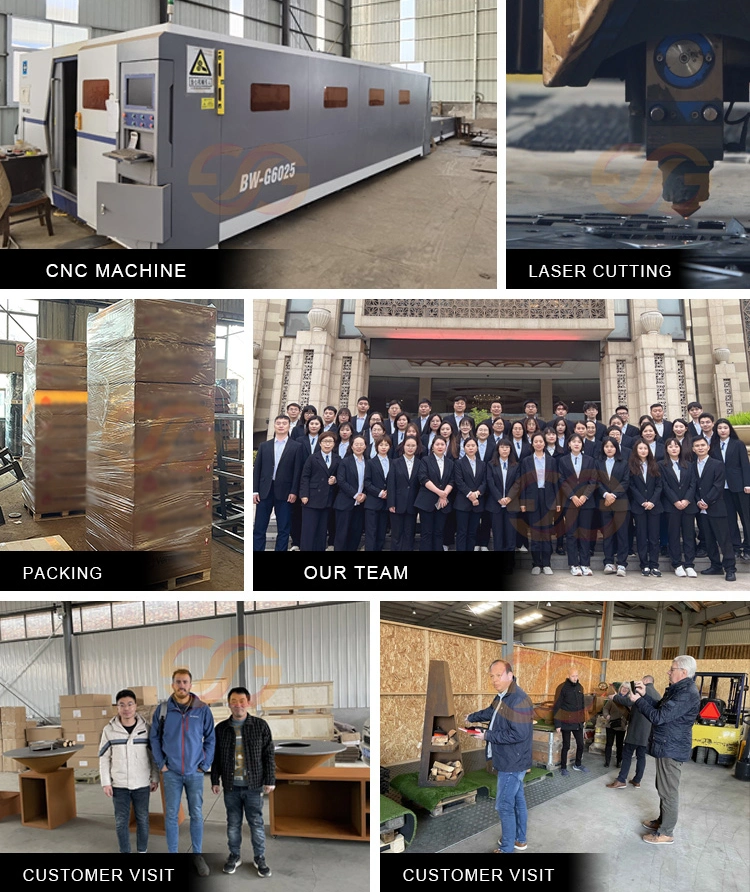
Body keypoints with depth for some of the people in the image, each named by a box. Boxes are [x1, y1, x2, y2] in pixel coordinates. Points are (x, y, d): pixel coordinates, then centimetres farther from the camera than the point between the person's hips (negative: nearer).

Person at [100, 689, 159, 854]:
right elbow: (104, 758, 1)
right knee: (121, 820, 5)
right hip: (119, 784, 0)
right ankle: (125, 853, 18)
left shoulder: (146, 728, -3)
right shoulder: (109, 730, -4)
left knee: (142, 819, 8)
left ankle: (142, 852, 23)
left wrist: (155, 778, 2)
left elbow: (153, 755, 4)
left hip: (142, 784, 0)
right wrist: (105, 782, -3)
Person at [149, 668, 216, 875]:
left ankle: (198, 856, 17)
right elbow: (154, 738, 5)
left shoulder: (202, 710, -3)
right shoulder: (162, 709, -2)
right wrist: (161, 764, -2)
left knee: (197, 815, 6)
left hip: (195, 772, 0)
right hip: (171, 772, 0)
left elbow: (210, 739, 3)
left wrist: (205, 765, -2)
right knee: (171, 815, 5)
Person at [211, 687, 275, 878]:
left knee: (256, 823, 5)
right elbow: (215, 757, 10)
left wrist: (270, 780, -3)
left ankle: (259, 858, 18)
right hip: (231, 786, 2)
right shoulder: (221, 728, 3)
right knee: (233, 824, 10)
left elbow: (269, 755, -1)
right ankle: (234, 856, 25)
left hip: (254, 785, -2)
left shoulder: (260, 726, -3)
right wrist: (215, 780, 7)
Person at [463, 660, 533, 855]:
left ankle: (507, 849, 5)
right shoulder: (503, 696, 7)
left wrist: (488, 736, -22)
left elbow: (519, 734, -30)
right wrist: (471, 717, 44)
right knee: (517, 800, 20)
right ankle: (520, 840, 33)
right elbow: (490, 712, 28)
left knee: (504, 805, -4)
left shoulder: (518, 700, -26)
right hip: (510, 760, 10)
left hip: (512, 763, -10)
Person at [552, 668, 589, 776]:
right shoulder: (562, 687, -11)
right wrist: (557, 724, -13)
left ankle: (577, 764, 29)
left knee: (580, 744, 9)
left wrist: (583, 719, 14)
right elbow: (556, 707, -11)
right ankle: (563, 768, 16)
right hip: (566, 722, -5)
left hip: (578, 723, 5)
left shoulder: (580, 687, 7)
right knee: (566, 745, 2)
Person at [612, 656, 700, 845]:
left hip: (672, 749, -11)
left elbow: (659, 717, -26)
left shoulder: (687, 694, -24)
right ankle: (662, 821, 33)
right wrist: (644, 695, 3)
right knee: (663, 788, 21)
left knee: (668, 791, -2)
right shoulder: (678, 689, 11)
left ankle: (666, 833, 5)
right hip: (667, 746, 11)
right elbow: (660, 707, 16)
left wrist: (638, 701, -15)